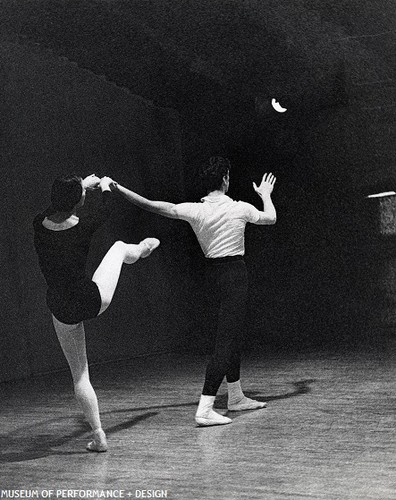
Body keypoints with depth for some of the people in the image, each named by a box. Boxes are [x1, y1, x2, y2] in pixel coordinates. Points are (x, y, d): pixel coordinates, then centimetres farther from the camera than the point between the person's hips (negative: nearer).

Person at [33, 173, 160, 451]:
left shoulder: (39, 224, -11)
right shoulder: (84, 226, -18)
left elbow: (55, 206, 14)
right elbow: (105, 211, 6)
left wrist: (83, 184, 29)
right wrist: (105, 187, 29)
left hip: (63, 313, 2)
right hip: (93, 300, -2)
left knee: (79, 375, 14)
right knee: (120, 247, 26)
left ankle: (99, 436, 16)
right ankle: (143, 248, 62)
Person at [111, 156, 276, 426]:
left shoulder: (195, 210, -3)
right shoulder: (240, 209, -9)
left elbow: (154, 206, -5)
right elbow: (271, 218, 11)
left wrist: (119, 189, 0)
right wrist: (266, 195, 30)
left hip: (214, 272, 6)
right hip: (234, 274, -6)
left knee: (234, 336, 21)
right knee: (226, 341, -9)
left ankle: (236, 397, 33)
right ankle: (205, 408, -17)